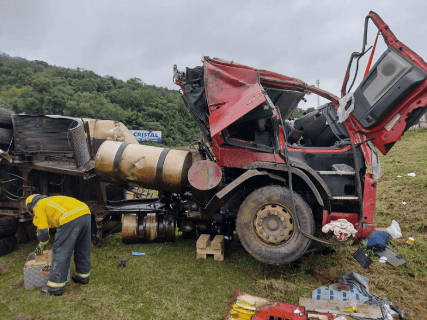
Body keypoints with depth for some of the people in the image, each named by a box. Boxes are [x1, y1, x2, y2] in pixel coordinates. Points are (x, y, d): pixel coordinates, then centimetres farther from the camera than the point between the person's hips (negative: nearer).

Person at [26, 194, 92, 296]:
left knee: (61, 253, 3)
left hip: (71, 218, -8)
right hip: (85, 212, 8)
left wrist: (41, 245, 31)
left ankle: (55, 286, 10)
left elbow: (43, 230, 13)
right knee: (83, 249, 22)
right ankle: (83, 276, 36)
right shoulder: (50, 200, 39)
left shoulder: (38, 206, 17)